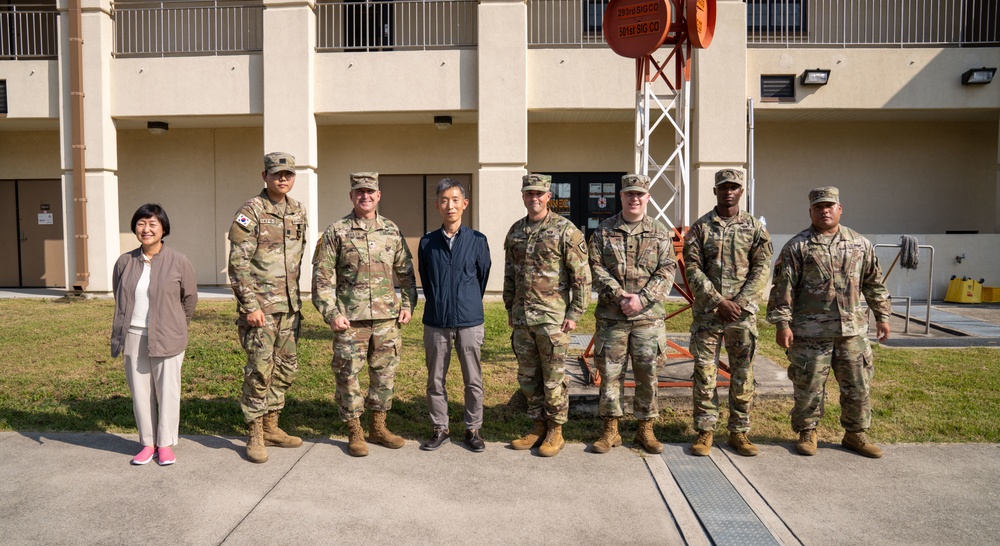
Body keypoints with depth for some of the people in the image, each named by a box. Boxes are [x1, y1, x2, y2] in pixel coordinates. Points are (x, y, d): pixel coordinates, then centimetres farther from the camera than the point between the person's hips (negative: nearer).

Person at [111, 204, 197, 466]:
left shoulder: (178, 262, -6)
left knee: (167, 391, 4)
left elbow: (190, 297, 5)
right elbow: (119, 299, 16)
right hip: (133, 337, 3)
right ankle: (148, 442, 23)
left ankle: (166, 443, 17)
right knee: (140, 391, 10)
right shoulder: (125, 262, 4)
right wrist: (124, 329, 17)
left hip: (166, 338, -3)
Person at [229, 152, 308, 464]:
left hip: (289, 307, 7)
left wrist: (296, 301, 16)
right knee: (260, 369, -4)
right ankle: (255, 436, 9)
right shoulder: (251, 212, -9)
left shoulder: (298, 213, 12)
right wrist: (251, 305, -17)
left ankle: (271, 427, 26)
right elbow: (238, 263, -13)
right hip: (260, 306, -7)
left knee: (286, 368, 12)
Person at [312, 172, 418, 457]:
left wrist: (407, 304, 7)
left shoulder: (392, 231, 9)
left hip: (387, 319, 3)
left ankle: (379, 428, 26)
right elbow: (322, 277, -3)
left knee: (384, 374, 10)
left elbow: (405, 272, 16)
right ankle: (354, 432, 18)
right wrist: (332, 313, -9)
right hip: (350, 320, -3)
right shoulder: (336, 232, -1)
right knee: (348, 376, 2)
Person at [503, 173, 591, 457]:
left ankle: (556, 431, 16)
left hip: (553, 317, -6)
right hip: (521, 317, 6)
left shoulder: (565, 230, -8)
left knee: (554, 377, 2)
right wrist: (510, 309, 17)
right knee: (527, 376, 13)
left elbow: (582, 275, -9)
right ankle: (539, 426, 27)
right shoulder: (515, 231, 10)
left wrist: (575, 313, -12)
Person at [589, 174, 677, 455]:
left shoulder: (660, 233, 7)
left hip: (649, 316, 0)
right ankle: (610, 430, 17)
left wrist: (642, 298, -14)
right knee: (610, 373, 4)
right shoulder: (604, 231, 6)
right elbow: (596, 267, -2)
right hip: (611, 316, 0)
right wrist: (618, 295, -15)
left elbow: (667, 271, -1)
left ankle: (645, 430, 21)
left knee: (648, 374, 6)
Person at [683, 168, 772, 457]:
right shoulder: (700, 227, 4)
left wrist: (739, 303, -11)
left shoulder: (755, 227, 6)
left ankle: (739, 431, 18)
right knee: (704, 372, 1)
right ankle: (705, 431, 12)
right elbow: (693, 269, -3)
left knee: (743, 374, 6)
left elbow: (761, 270, 1)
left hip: (743, 312, 1)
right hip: (707, 312, -1)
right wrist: (718, 301, -12)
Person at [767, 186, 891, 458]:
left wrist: (882, 315, 14)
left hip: (853, 330, 4)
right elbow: (783, 288, -7)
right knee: (808, 387, 4)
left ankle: (855, 434, 28)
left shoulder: (860, 244, 10)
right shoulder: (797, 247, -3)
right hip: (811, 332, -4)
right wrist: (782, 323, -12)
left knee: (858, 385, 11)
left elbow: (874, 283, 17)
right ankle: (807, 433, 21)